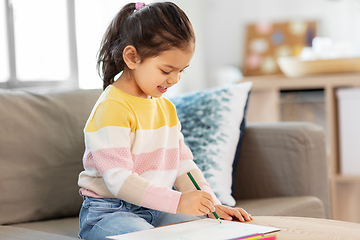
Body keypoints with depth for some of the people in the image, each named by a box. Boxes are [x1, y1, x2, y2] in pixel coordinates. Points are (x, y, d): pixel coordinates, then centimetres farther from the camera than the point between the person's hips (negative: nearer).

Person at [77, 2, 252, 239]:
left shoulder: (166, 107, 12)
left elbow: (182, 163, 13)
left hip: (155, 209, 8)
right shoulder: (112, 109, -18)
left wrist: (212, 205, 0)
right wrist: (177, 201, -30)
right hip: (108, 212, -8)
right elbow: (119, 180, -25)